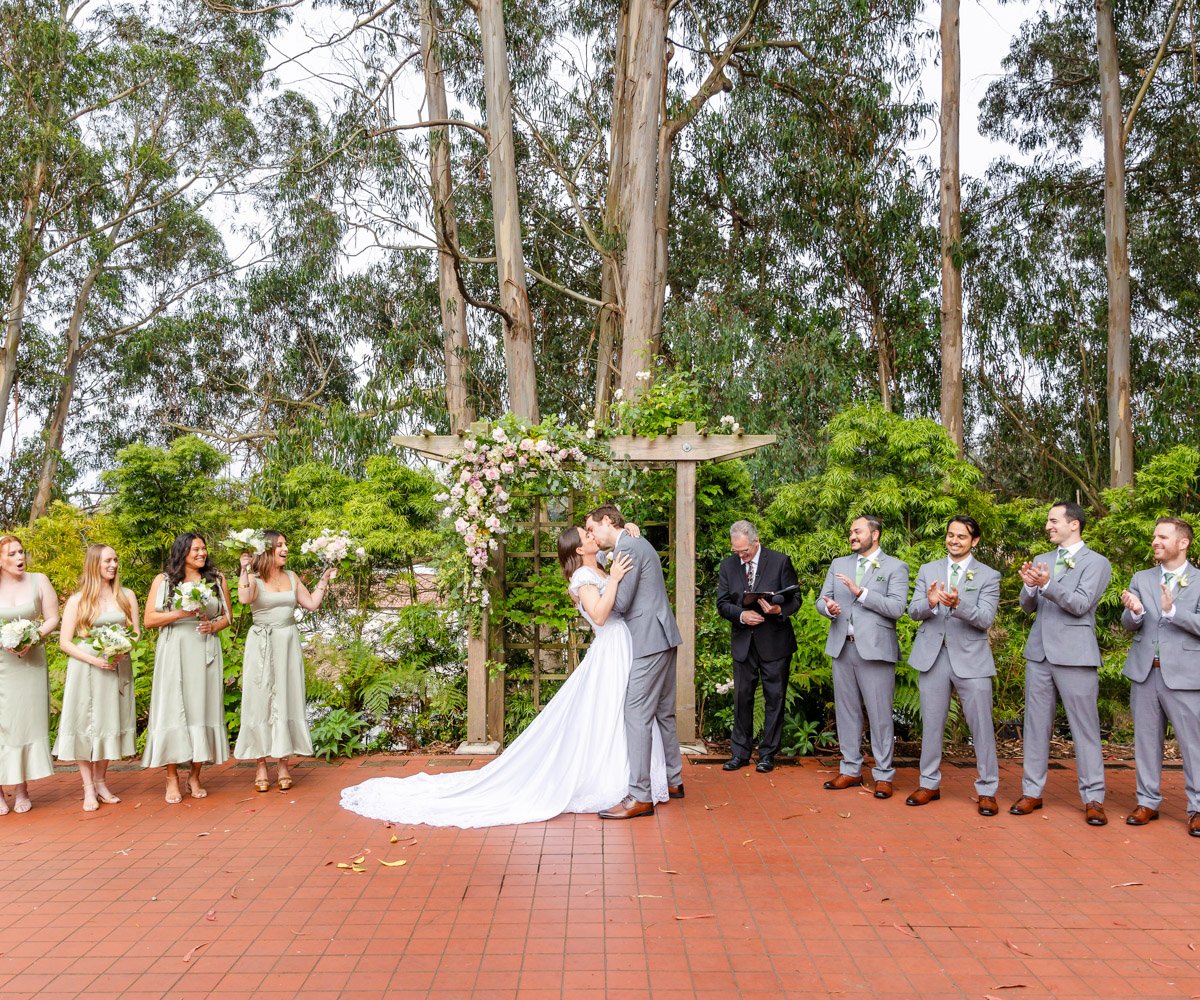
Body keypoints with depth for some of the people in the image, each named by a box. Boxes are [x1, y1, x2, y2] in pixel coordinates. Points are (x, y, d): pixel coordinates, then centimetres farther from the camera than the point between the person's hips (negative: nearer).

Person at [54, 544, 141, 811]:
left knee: (111, 723, 7)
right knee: (85, 724, -1)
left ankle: (101, 781, 19)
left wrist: (124, 651, -12)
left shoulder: (126, 596, 8)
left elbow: (136, 632, 9)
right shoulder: (77, 600, 0)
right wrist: (94, 659, -16)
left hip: (118, 668, 3)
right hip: (85, 668, -2)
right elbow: (64, 642, -2)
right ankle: (88, 789, 5)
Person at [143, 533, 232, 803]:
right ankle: (172, 779, 3)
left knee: (202, 708, 1)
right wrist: (181, 613, -12)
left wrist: (213, 625, -5)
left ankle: (195, 776, 11)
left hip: (205, 653, 2)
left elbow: (227, 617, 16)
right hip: (174, 652, -2)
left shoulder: (217, 580, 12)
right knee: (173, 709, -4)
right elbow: (149, 620, 1)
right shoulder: (163, 580, 6)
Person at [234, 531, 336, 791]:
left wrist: (325, 579, 9)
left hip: (288, 643, 4)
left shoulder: (291, 577, 10)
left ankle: (283, 765, 12)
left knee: (286, 700, 5)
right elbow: (244, 598, -26)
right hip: (262, 644, -4)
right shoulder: (254, 577, -5)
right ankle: (261, 767, 8)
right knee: (261, 700, 0)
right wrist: (245, 569, -21)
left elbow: (312, 604, 9)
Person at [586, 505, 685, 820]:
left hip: (650, 642, -11)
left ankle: (640, 797, -8)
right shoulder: (637, 544, 19)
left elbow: (620, 603, -16)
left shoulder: (628, 548, -13)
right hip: (663, 639, 11)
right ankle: (673, 780, 28)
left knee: (637, 715, -9)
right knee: (663, 713, 17)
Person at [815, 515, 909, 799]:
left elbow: (896, 608, -12)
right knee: (846, 711, 10)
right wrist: (828, 607, -10)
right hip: (842, 647, 5)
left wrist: (861, 592, -18)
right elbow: (821, 600, 13)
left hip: (874, 648, -5)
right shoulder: (839, 564, 16)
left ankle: (884, 775, 10)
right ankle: (851, 770, 20)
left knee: (879, 714, -1)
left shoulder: (895, 567, 0)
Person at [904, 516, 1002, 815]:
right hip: (932, 655, 3)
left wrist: (958, 604, -29)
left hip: (971, 658, -2)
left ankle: (987, 790, 13)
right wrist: (929, 603, -21)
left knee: (981, 726, 0)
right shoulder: (927, 571, 9)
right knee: (931, 723, 11)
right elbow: (913, 611, 2)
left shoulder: (989, 576, 1)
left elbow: (985, 619, -10)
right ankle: (929, 784, 23)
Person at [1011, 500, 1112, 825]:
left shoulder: (1096, 563, -2)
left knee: (1084, 726, 0)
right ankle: (1032, 792, 16)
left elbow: (1081, 604, -14)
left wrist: (1047, 584, -28)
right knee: (1036, 724, 9)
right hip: (1039, 652, 5)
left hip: (1074, 653, -5)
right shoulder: (1041, 560, 13)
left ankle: (1093, 798, 9)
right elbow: (1028, 606, 10)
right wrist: (1030, 586, -12)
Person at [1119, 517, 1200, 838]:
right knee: (1146, 739, 10)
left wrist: (1171, 609, -25)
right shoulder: (1141, 579, 9)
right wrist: (1134, 611, -19)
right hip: (1145, 671, 4)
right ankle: (1148, 802, 20)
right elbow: (1129, 624, 3)